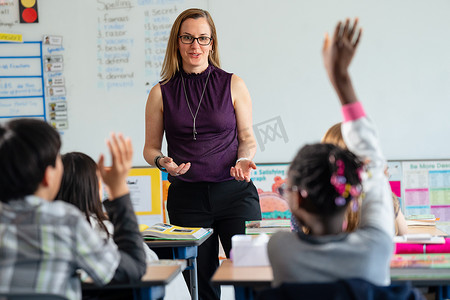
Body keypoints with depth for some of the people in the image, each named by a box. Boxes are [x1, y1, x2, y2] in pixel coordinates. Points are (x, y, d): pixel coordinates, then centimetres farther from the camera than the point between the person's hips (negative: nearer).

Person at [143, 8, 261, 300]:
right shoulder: (161, 93, 6)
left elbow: (247, 137, 9)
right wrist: (163, 162, -9)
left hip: (234, 191, -1)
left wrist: (244, 159, -11)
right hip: (187, 197, 1)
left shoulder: (233, 85, 5)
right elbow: (151, 147, 12)